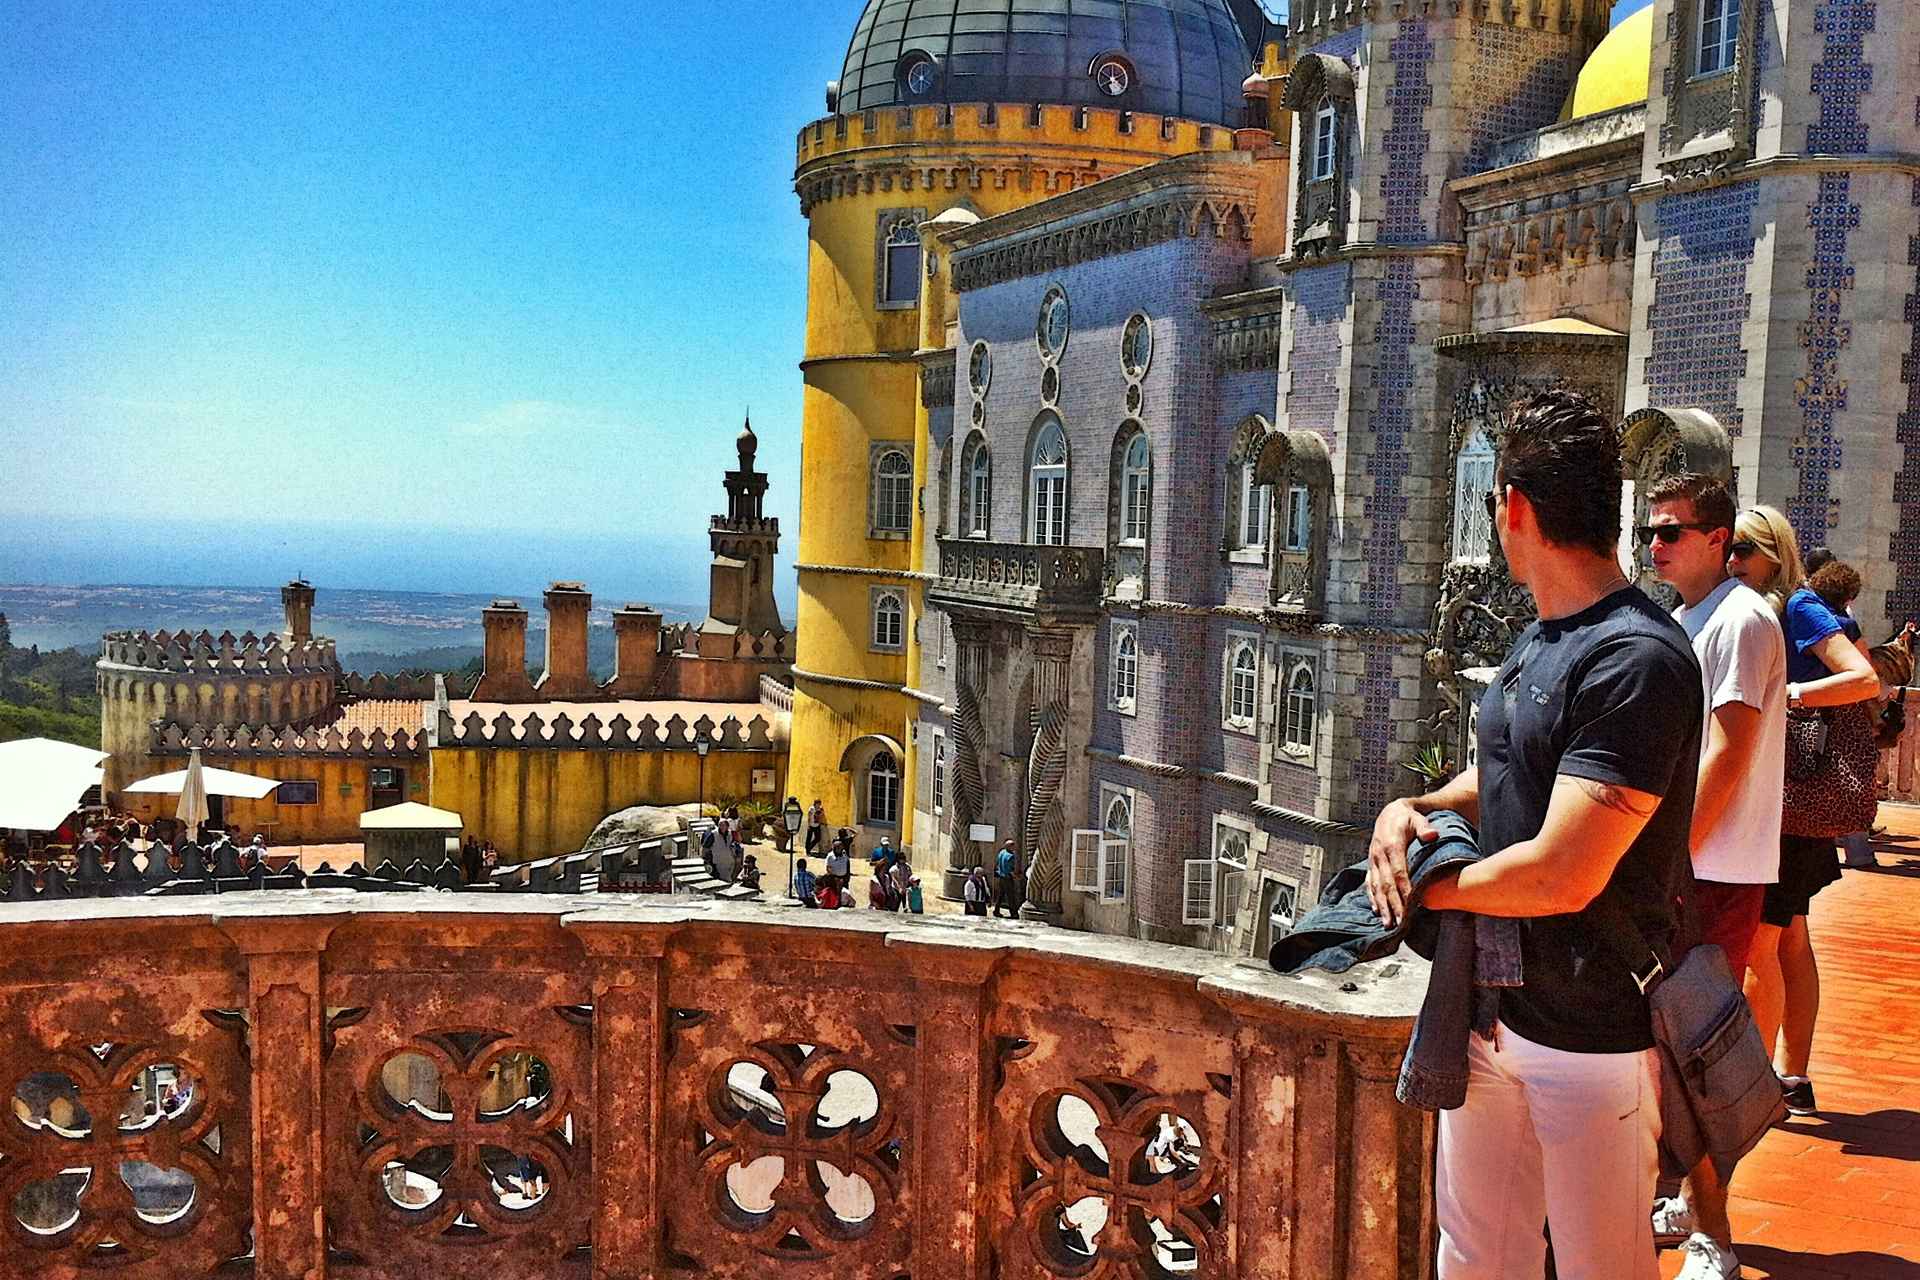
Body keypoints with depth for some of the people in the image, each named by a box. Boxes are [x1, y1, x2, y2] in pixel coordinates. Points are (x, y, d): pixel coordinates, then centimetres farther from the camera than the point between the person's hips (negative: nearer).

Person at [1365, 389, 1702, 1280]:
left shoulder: (1636, 660, -23)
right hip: (1493, 1003, 9)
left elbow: (1561, 876, -28)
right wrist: (1412, 810, -1)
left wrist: (1430, 889, -10)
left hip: (1590, 1031, -9)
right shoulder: (1538, 640, 8)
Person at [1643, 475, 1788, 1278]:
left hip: (1717, 873, -9)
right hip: (1677, 865, 9)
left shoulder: (1741, 619, -13)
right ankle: (1692, 1205, 30)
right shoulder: (1682, 621, 15)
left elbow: (1728, 754, -20)